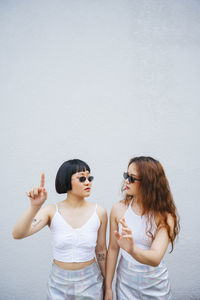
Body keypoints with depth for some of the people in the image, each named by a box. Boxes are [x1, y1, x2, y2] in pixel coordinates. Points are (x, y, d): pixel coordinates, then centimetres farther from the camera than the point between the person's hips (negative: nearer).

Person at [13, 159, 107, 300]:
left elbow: (101, 250, 0)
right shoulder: (52, 211, -14)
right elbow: (17, 234, -26)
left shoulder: (99, 212, -11)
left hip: (90, 282, 1)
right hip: (59, 283, 0)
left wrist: (107, 283, 8)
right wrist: (35, 206, -42)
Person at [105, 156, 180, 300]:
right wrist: (108, 287, 0)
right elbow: (113, 249, -6)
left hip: (156, 284, 0)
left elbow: (156, 258, -29)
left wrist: (132, 249, -49)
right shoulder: (119, 210, -14)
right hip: (126, 282, 1)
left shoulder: (164, 216, -19)